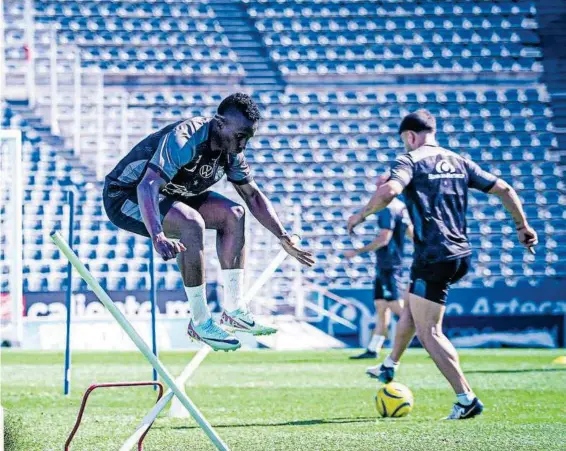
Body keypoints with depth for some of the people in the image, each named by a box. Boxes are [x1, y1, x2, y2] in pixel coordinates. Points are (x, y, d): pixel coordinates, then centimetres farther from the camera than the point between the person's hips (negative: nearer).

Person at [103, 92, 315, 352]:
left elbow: (253, 196, 8)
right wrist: (157, 238, -59)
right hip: (126, 196, -9)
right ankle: (199, 323, -24)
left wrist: (283, 238, -1)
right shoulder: (183, 141, -33)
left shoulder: (231, 151, -5)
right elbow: (147, 187, -45)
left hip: (169, 195, 9)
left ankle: (234, 311, 0)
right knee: (191, 223, -32)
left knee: (233, 213, -2)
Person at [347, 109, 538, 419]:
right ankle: (388, 368, 45)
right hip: (461, 254, 8)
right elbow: (503, 189, 11)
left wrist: (361, 215, -10)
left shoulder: (410, 161, -6)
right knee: (411, 306, 29)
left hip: (433, 257, -8)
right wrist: (522, 226, 20)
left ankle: (466, 399, -12)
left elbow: (389, 190, -25)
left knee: (429, 332, -3)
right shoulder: (458, 162, 13)